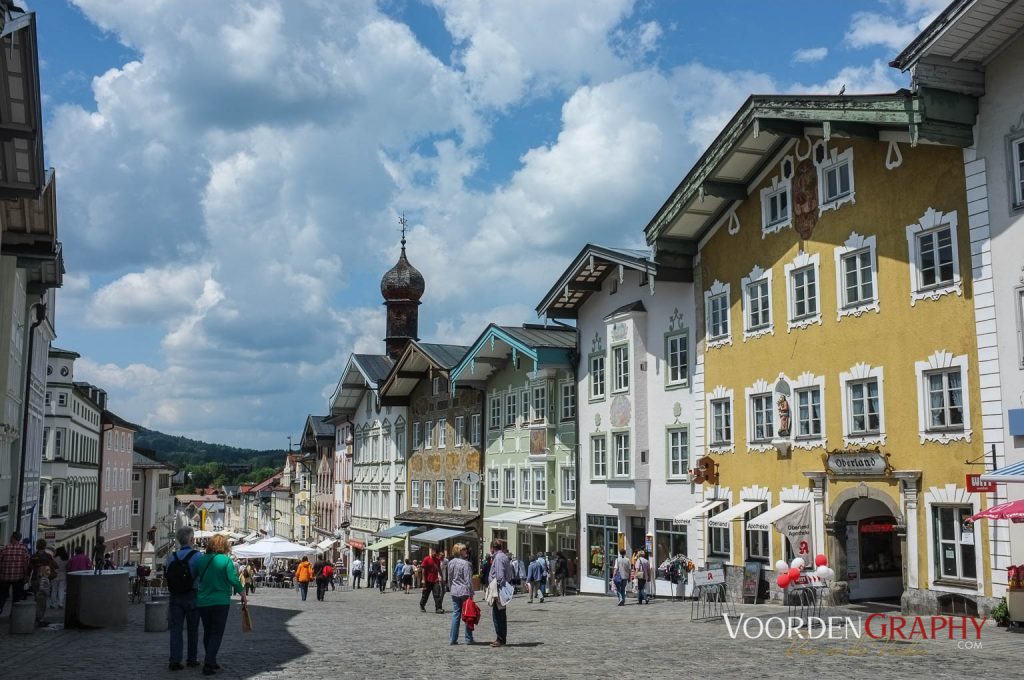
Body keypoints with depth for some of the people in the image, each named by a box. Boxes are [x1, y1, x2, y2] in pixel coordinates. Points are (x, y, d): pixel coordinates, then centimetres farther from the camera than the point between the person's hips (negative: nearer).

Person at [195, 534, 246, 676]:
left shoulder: (202, 560, 3)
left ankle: (211, 663, 25)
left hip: (202, 602, 4)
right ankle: (208, 663, -11)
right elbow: (234, 580, -13)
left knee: (207, 633, 17)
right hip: (220, 602, -4)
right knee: (216, 634, 2)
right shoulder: (225, 560, -9)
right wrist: (243, 595, -4)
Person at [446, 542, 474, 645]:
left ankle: (452, 639, 9)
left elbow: (449, 579, 13)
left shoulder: (450, 563, 5)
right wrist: (471, 593, -10)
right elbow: (468, 580, -15)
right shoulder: (465, 563, -15)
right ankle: (468, 639, 9)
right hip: (465, 592, -6)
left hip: (455, 592, 6)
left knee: (455, 614, 9)